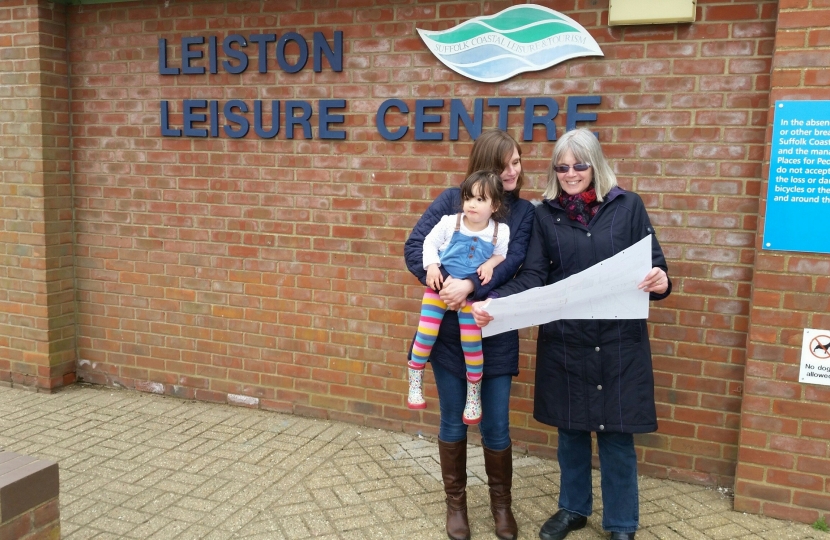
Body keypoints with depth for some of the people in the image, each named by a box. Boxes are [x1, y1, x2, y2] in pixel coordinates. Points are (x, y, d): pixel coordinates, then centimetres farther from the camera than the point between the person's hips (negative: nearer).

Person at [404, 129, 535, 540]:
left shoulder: (523, 212, 2)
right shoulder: (452, 200, -1)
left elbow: (512, 263, -13)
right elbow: (415, 245, -6)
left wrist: (471, 286, -27)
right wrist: (440, 284, -20)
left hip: (496, 333, 1)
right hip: (448, 330, 0)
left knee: (496, 426, 8)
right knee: (453, 422, 12)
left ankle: (501, 503, 32)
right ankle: (455, 502, 31)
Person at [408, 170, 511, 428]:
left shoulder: (500, 232, -5)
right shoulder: (449, 222, -5)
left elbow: (503, 255, 10)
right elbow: (430, 241, 4)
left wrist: (490, 264, -10)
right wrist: (431, 266, -9)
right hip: (441, 286, 0)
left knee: (472, 342, -1)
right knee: (426, 333, -8)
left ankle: (474, 393, 21)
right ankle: (415, 384, 14)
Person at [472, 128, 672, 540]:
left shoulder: (628, 206, 0)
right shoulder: (544, 215, 3)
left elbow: (653, 263, 2)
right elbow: (531, 278, -4)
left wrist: (660, 283, -22)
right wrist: (492, 303, -21)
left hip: (619, 339, -1)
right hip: (564, 340, 2)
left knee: (617, 434, 7)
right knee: (570, 429, 15)